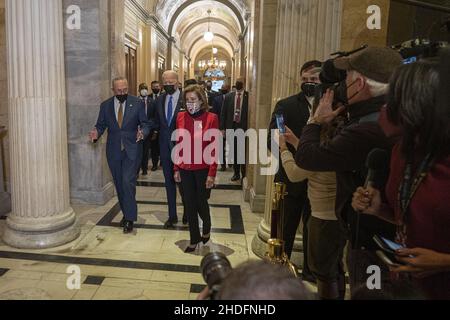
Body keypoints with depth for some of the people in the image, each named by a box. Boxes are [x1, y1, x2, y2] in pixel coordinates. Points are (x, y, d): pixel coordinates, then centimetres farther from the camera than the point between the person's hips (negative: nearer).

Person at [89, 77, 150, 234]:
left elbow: (146, 124, 0)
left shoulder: (137, 103, -3)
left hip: (132, 149, -3)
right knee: (119, 184, 12)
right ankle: (126, 213, 29)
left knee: (128, 182, -13)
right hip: (114, 151, 4)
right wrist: (97, 133, -13)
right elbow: (101, 125, 9)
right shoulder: (105, 106, 5)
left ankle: (130, 218, -3)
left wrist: (142, 133, -21)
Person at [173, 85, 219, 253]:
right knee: (190, 205, 11)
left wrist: (212, 174, -13)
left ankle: (206, 229, 41)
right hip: (185, 169, 3)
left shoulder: (211, 118, -10)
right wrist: (176, 169, 6)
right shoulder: (181, 117, 1)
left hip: (203, 169, -3)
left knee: (201, 203, 9)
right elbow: (178, 145, 6)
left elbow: (214, 148, -10)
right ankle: (194, 239, 29)